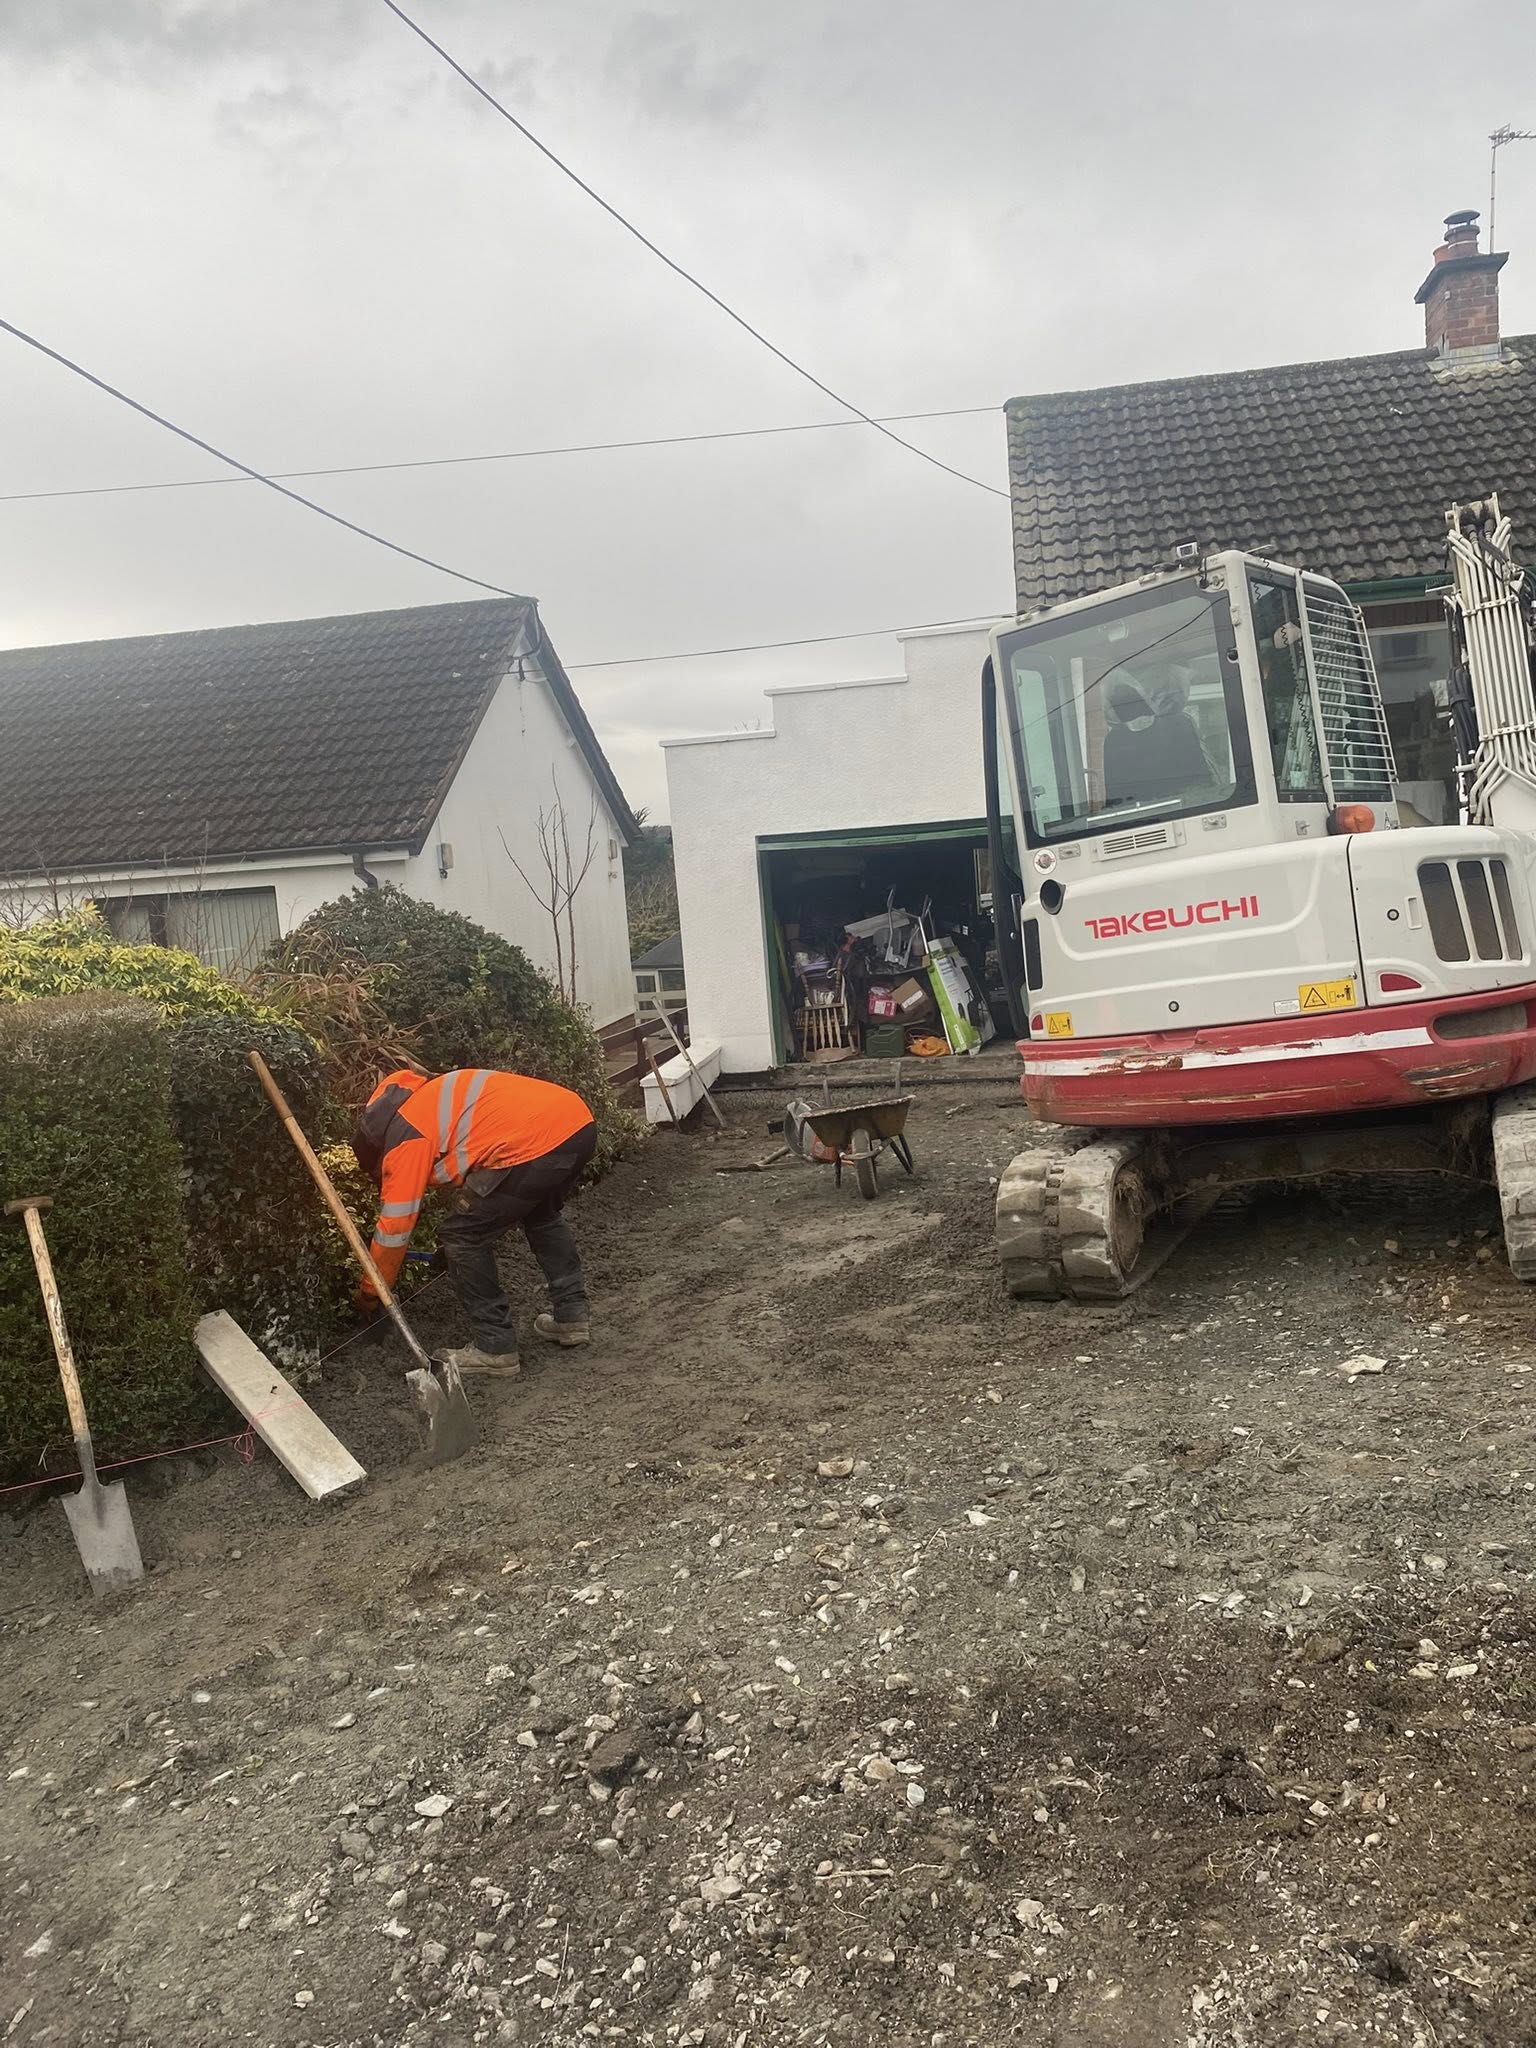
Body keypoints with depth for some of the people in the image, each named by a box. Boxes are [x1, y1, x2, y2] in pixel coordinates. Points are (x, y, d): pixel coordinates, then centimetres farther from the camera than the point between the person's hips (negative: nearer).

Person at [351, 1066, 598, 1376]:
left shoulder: (405, 1138, 7)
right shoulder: (432, 1097, 31)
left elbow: (394, 1228, 11)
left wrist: (369, 1292, 25)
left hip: (535, 1143, -9)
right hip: (579, 1121, 9)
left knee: (462, 1238, 9)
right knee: (542, 1216, 35)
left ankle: (495, 1349, 15)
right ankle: (572, 1314, 37)